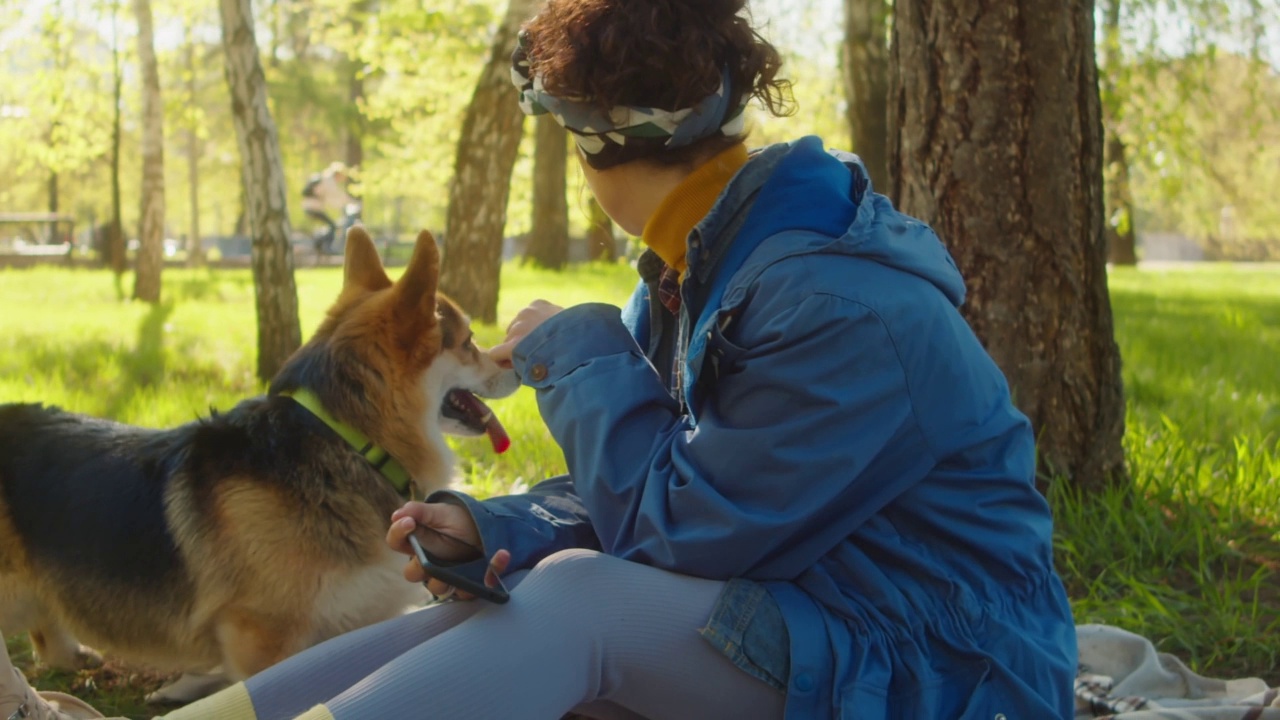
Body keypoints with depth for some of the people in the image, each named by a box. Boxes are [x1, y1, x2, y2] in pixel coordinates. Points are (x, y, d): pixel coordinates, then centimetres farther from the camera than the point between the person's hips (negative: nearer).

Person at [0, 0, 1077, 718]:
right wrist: (495, 528, -11)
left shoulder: (847, 311, -25)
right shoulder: (696, 273, 6)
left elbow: (682, 526, -22)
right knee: (503, 595, -10)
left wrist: (577, 356, -11)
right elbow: (636, 504, 8)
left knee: (576, 598, -25)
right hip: (797, 625, 8)